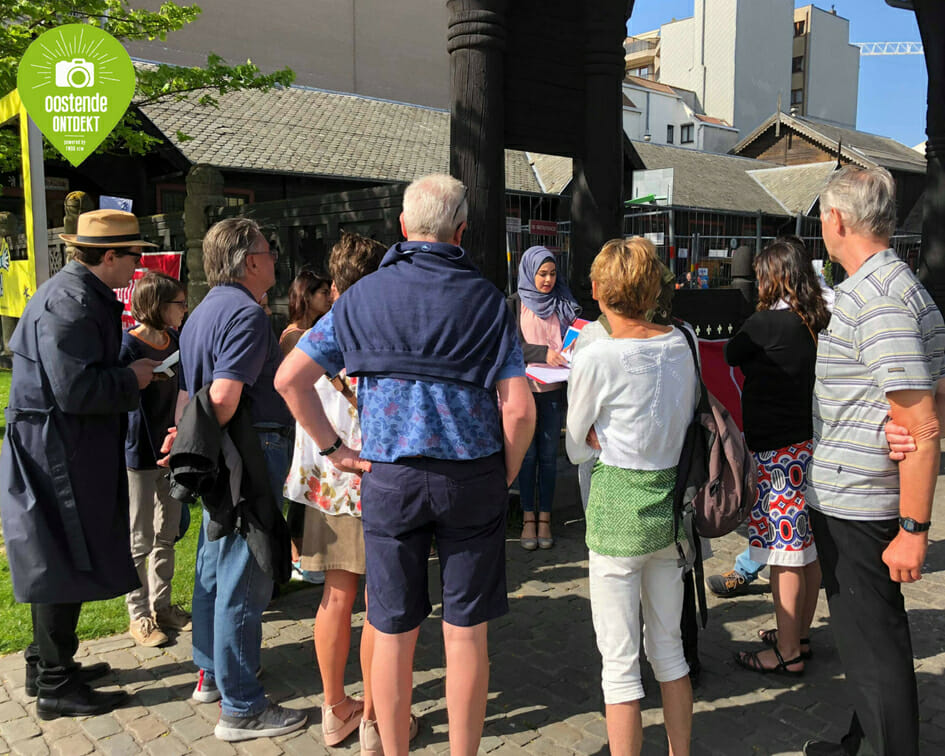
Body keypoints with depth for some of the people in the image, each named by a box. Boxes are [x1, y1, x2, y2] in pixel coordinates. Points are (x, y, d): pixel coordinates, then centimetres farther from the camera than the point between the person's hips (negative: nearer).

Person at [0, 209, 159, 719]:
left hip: (60, 452, 11)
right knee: (65, 566, -1)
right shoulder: (71, 303, -20)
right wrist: (132, 379, -13)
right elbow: (76, 389, -26)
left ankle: (46, 665, 33)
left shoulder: (80, 294, 14)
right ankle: (55, 687, 12)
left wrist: (129, 370, 10)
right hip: (58, 453, -11)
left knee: (57, 563, 19)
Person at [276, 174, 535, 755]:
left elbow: (290, 378, 1)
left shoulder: (364, 295, 2)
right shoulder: (485, 297, -3)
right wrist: (505, 477, 4)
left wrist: (333, 449, 6)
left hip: (390, 479, 1)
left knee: (394, 633, 12)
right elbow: (519, 409, -10)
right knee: (466, 631, 11)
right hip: (472, 477, -1)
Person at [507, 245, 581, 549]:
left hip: (553, 390, 2)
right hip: (524, 387, -2)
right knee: (526, 454, 4)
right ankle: (528, 518, 14)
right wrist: (544, 353, -26)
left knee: (548, 455, 7)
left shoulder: (563, 305, 8)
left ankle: (545, 518, 15)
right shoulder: (514, 305, -1)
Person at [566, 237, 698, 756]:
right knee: (668, 646, 20)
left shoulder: (595, 358, -14)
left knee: (620, 662, 5)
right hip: (670, 503, 6)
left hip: (618, 508, -6)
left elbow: (576, 449, -3)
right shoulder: (679, 344, 2)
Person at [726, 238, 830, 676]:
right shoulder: (818, 323, 6)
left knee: (785, 551, -1)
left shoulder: (766, 323, -15)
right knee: (808, 546, 16)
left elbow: (729, 357, 1)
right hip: (813, 443, 8)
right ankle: (799, 635, 30)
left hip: (778, 449, -8)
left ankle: (787, 653, 8)